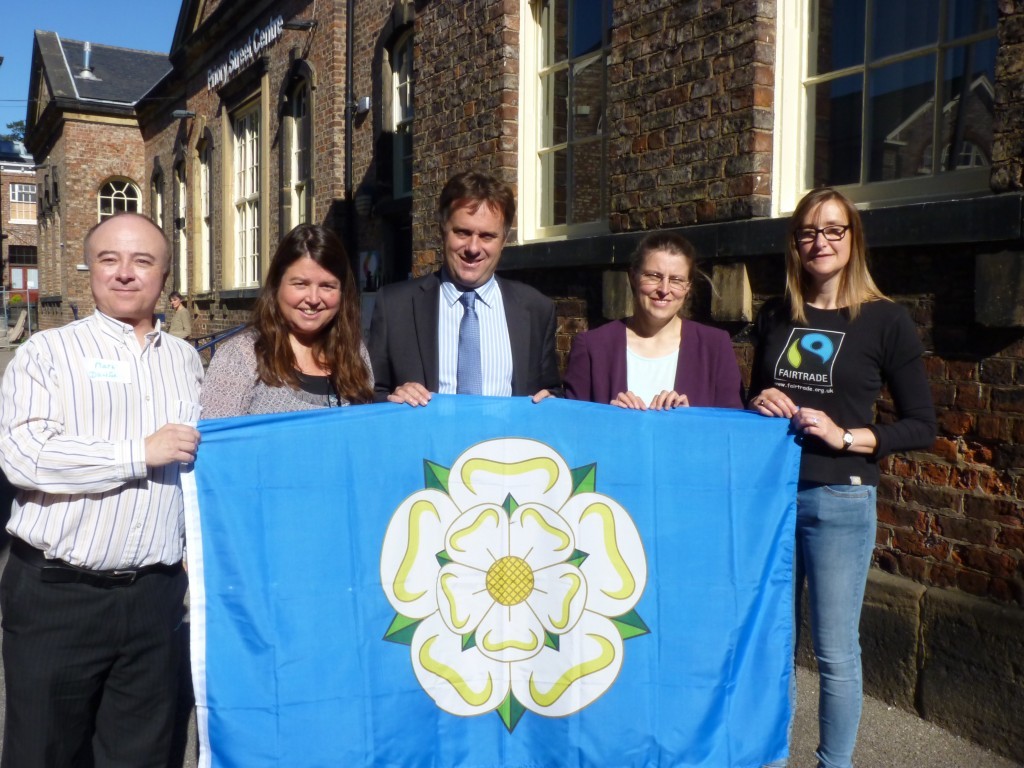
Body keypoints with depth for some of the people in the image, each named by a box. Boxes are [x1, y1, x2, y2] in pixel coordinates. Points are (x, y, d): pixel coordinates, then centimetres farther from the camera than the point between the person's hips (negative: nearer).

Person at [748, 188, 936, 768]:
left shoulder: (886, 320, -2)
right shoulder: (774, 318, 10)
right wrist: (760, 407, -1)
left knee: (835, 651, 4)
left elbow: (922, 426, -2)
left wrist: (846, 437, -14)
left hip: (839, 501, -4)